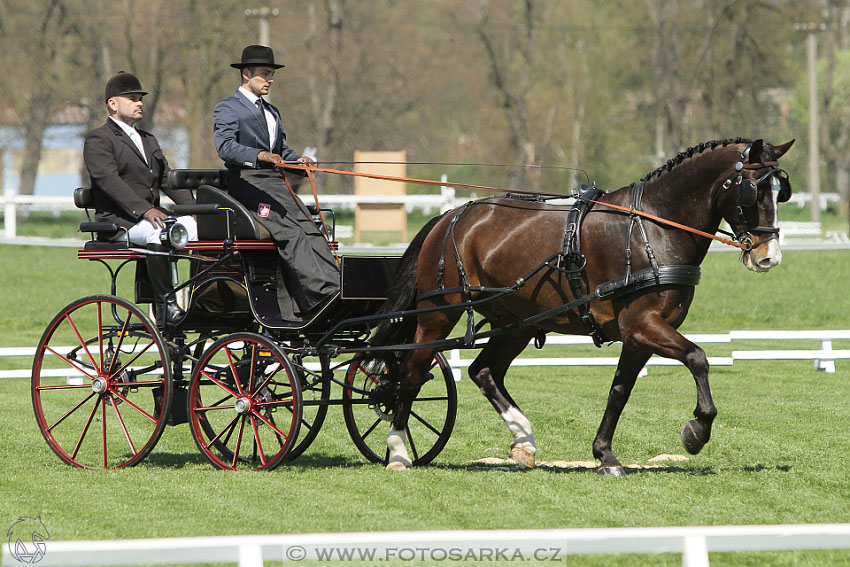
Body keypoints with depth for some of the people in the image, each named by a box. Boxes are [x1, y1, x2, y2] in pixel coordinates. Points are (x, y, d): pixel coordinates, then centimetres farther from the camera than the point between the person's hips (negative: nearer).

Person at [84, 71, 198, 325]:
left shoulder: (148, 140, 27)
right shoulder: (98, 139, -1)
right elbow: (108, 179, -16)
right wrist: (143, 210, -29)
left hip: (151, 215, 7)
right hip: (118, 219, -7)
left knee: (201, 227, -18)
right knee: (159, 232, -37)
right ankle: (164, 302, -34)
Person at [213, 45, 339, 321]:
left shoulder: (272, 111, 29)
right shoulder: (227, 109, 2)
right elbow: (225, 146, -14)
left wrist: (296, 160, 5)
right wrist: (260, 155, -31)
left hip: (275, 183, 7)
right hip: (247, 182, -7)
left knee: (310, 232, -13)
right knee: (291, 234, -23)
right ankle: (326, 292, -32)